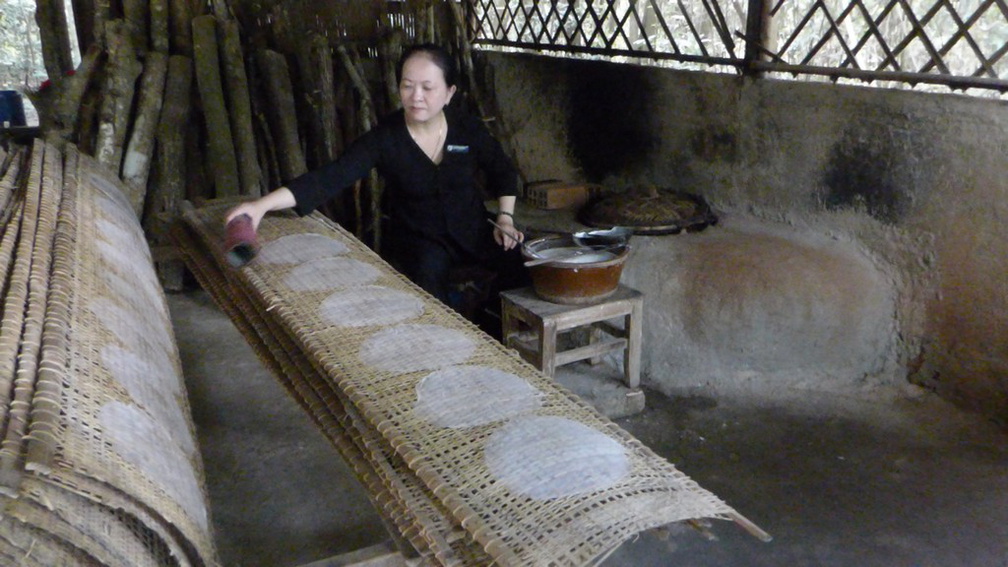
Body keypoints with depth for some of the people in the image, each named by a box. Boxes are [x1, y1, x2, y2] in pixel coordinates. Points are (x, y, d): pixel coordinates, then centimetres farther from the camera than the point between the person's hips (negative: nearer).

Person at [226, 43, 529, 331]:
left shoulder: (469, 129, -6)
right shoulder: (384, 138, -15)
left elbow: (504, 171, 11)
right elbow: (331, 176, -27)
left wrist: (505, 217, -2)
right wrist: (263, 204, -39)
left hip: (473, 230, 3)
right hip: (416, 239, -3)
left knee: (520, 263, -22)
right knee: (427, 273, -35)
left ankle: (491, 329, 5)